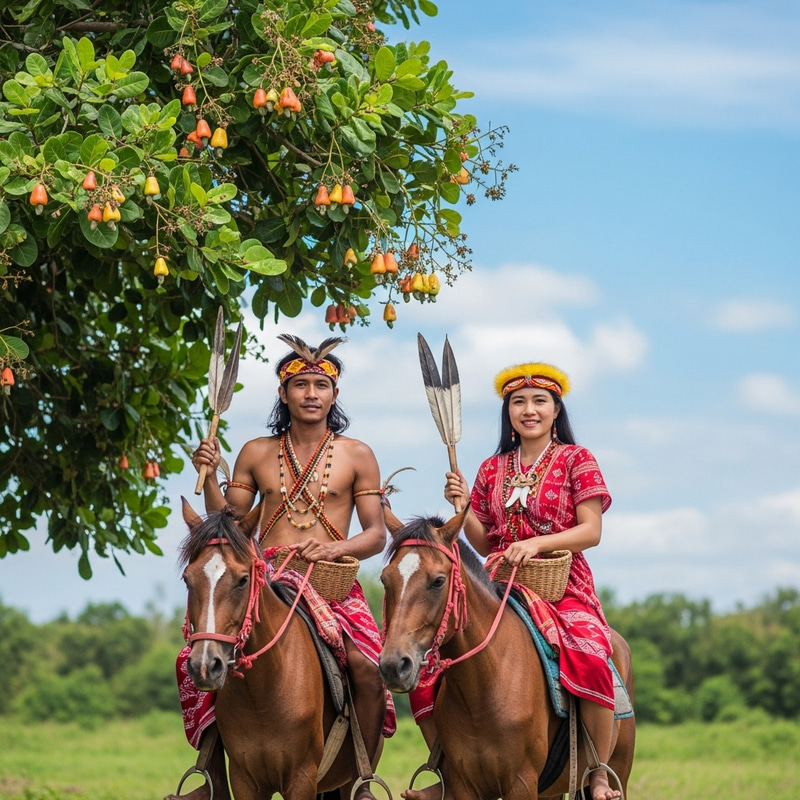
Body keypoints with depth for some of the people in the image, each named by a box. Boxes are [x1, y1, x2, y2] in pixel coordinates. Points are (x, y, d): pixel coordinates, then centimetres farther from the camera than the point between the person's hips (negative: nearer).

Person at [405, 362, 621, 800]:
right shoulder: (493, 469, 15)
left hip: (563, 587, -4)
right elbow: (485, 543, 16)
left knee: (590, 661, -36)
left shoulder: (576, 460, 3)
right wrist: (463, 510, -2)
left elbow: (591, 531, -5)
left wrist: (538, 543, -19)